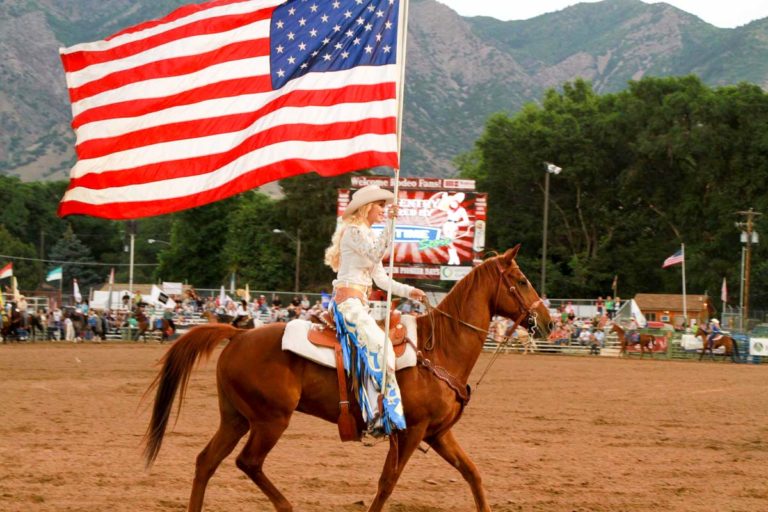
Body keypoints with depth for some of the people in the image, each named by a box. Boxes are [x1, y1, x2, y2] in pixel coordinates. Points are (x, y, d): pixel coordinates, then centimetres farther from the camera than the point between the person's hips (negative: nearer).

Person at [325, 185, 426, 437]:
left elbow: (381, 279, 21)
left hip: (358, 303, 11)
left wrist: (408, 291, 10)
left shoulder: (369, 235, 22)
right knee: (379, 346, -22)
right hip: (348, 300, -11)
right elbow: (376, 254, -24)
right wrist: (390, 225, -28)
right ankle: (380, 416, -27)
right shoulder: (355, 231, -6)